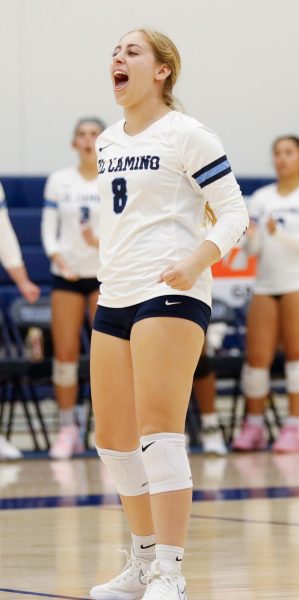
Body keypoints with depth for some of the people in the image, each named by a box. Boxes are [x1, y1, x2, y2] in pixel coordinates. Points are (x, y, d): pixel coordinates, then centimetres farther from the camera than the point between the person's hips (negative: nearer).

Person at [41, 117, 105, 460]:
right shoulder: (58, 181, 6)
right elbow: (48, 228, 4)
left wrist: (102, 241, -21)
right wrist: (57, 256, -14)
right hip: (66, 275, 1)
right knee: (65, 353, -3)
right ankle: (68, 429, 5)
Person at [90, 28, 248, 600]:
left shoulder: (185, 135, -5)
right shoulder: (107, 143, 16)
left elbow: (234, 212, -8)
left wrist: (197, 259, -24)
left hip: (170, 295, -8)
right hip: (114, 298, 8)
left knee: (158, 432, -15)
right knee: (113, 440, 9)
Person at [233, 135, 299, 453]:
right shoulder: (262, 198, 13)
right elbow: (253, 248, 8)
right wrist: (250, 236, -13)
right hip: (265, 284, 3)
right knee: (257, 356, -2)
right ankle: (253, 427, 4)